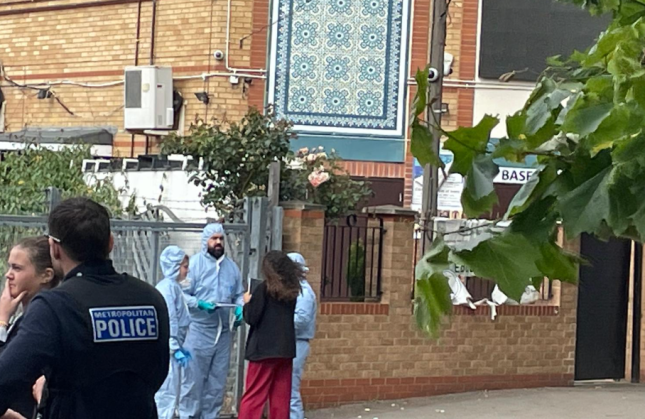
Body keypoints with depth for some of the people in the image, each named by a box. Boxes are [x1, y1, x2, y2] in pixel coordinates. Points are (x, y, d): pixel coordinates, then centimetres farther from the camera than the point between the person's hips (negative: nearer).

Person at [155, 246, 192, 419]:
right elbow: (167, 321, -19)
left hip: (170, 347, 10)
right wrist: (176, 349, -20)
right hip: (167, 349, -10)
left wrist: (180, 347, 20)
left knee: (168, 394, 14)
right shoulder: (168, 287, -15)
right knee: (167, 394, -7)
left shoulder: (173, 286, 15)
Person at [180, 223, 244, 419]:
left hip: (223, 332, 5)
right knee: (193, 378, -3)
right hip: (198, 331, -5)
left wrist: (239, 308, -5)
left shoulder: (232, 267, 9)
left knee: (217, 380, 10)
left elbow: (239, 295, 15)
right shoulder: (195, 263, -6)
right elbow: (183, 294, -9)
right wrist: (200, 304, -22)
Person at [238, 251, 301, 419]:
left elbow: (251, 318, -9)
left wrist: (248, 303, 9)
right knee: (281, 397, 8)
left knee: (253, 396, -3)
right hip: (286, 348, 5)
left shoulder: (264, 288, -8)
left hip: (264, 348, -5)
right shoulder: (291, 289, 8)